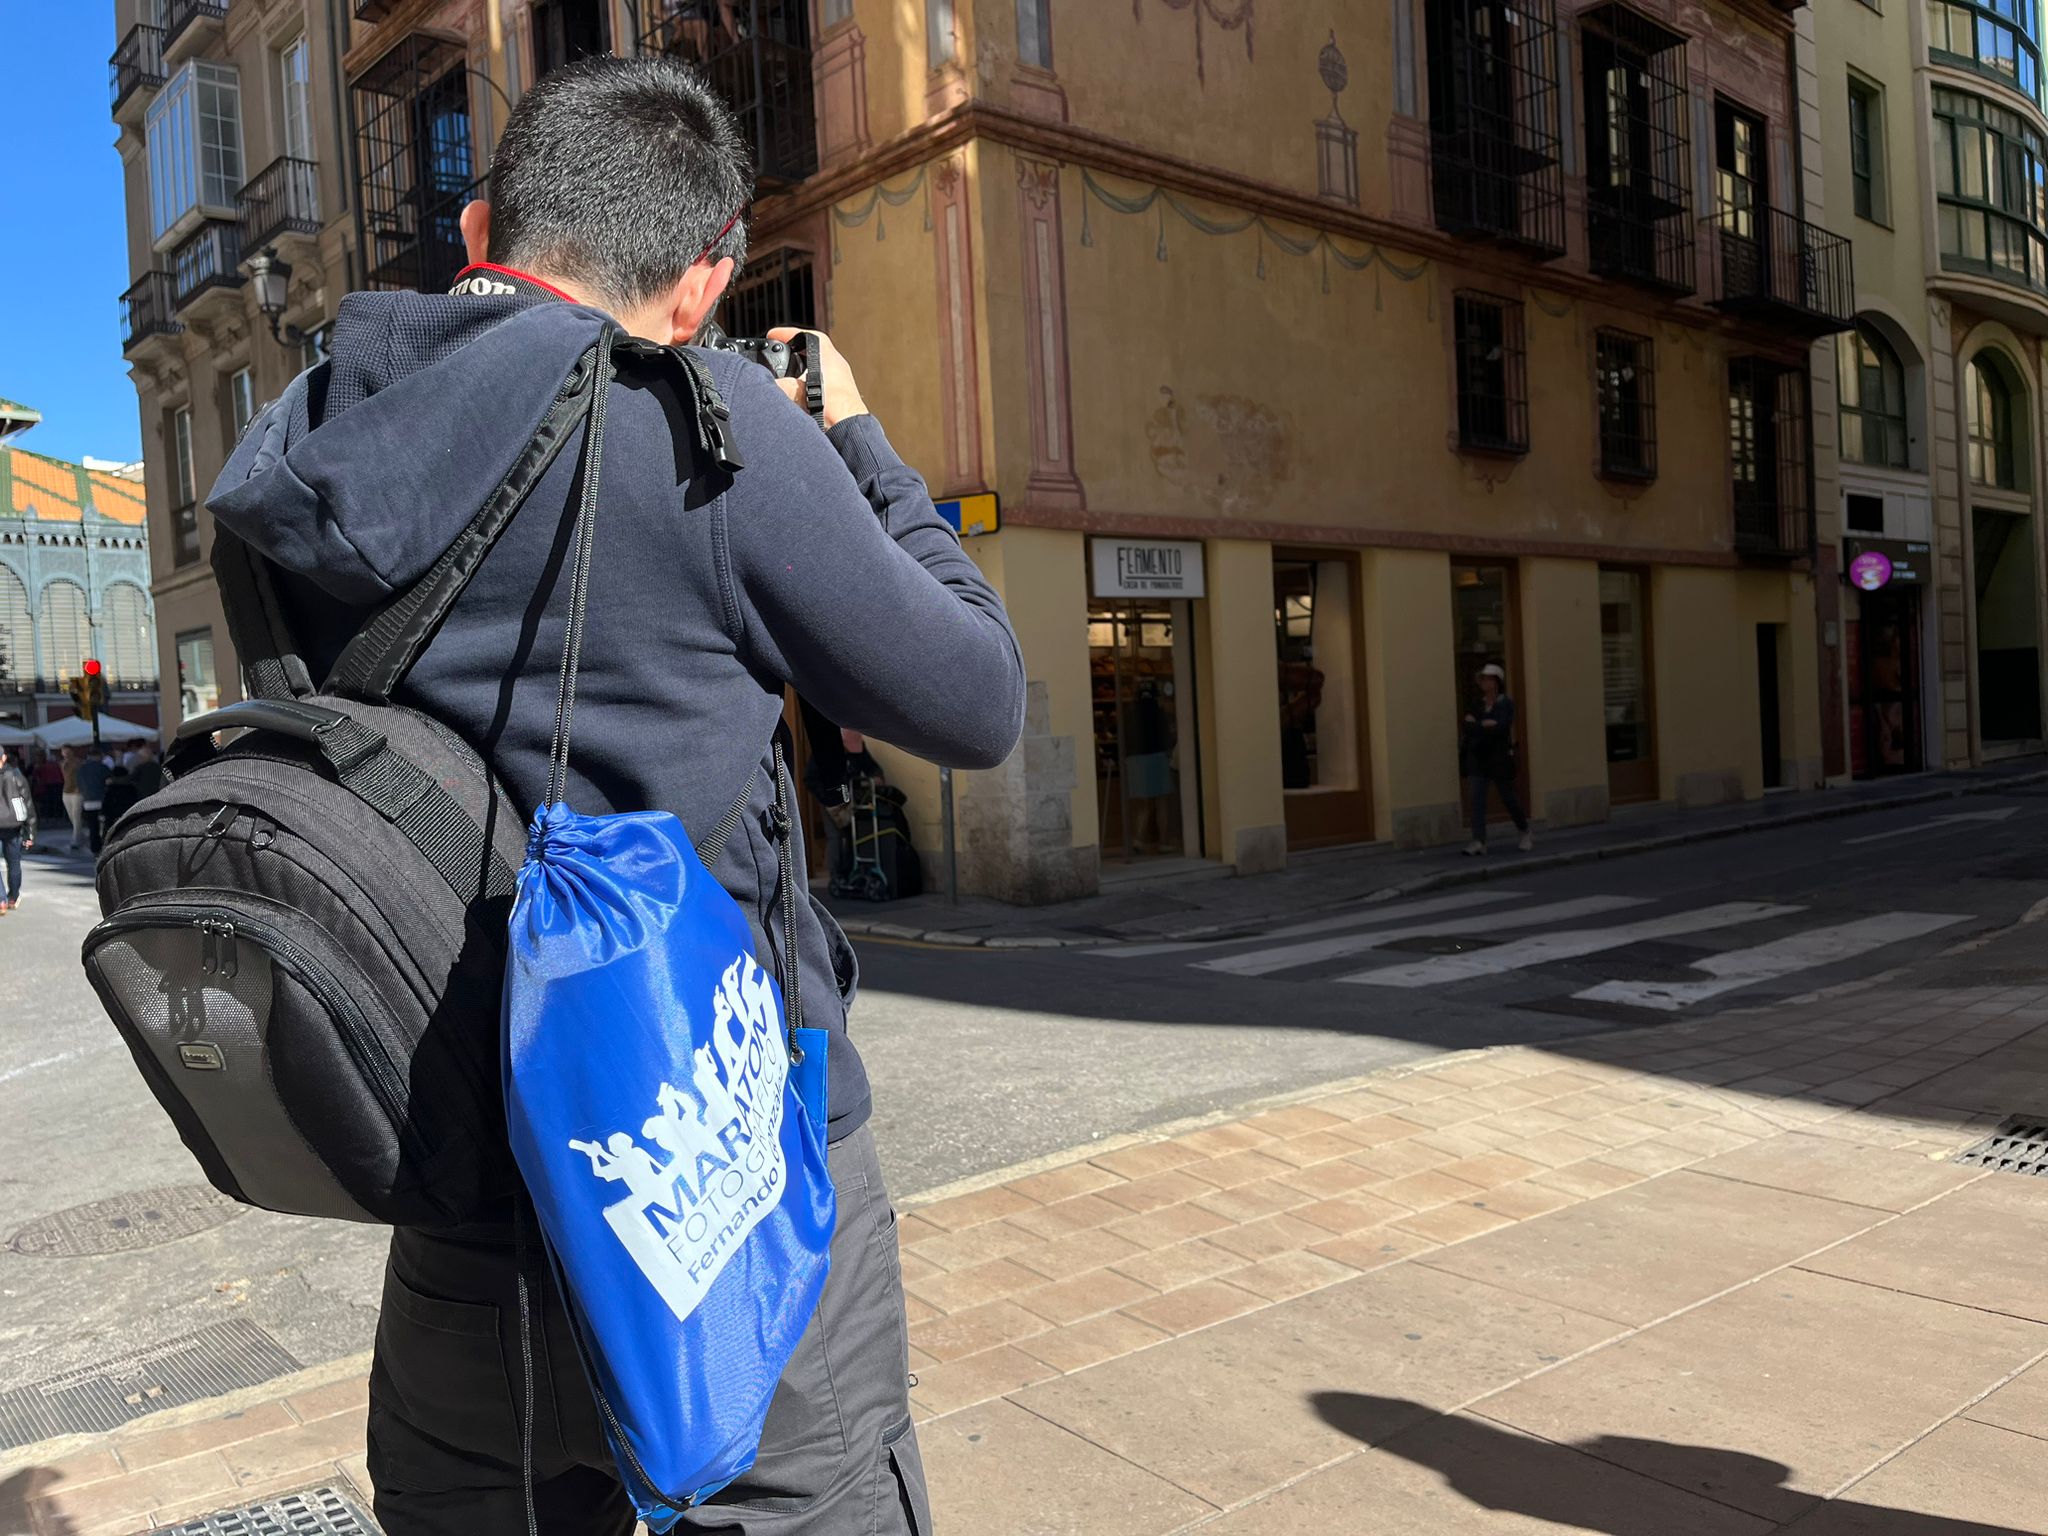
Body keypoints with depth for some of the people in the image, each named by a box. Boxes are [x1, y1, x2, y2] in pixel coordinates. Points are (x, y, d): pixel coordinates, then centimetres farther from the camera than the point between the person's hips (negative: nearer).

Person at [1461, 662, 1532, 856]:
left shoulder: (1506, 704, -5)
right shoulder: (1477, 705, 8)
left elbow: (1502, 727, -19)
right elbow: (1468, 729, -1)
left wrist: (1476, 724, -14)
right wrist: (1487, 725, -16)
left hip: (1499, 757, -4)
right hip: (1477, 757, 4)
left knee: (1507, 797, 7)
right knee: (1477, 798, -8)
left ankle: (1526, 833, 29)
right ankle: (1478, 841, -11)